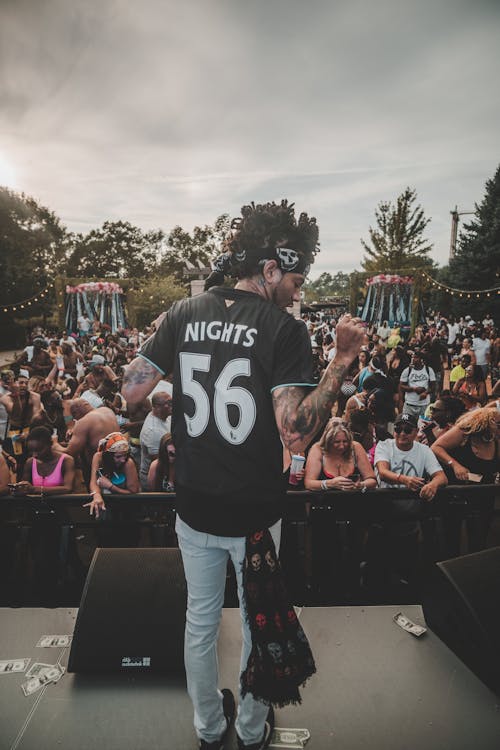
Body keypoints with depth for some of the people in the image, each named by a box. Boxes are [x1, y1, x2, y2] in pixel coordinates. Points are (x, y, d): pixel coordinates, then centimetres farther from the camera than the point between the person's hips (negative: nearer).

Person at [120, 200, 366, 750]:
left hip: (194, 508, 4)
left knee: (200, 620, 23)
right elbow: (296, 435, -26)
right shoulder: (285, 331, -17)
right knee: (260, 624, 22)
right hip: (254, 513, -3)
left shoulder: (184, 315, -5)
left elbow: (131, 392, -1)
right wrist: (342, 363, -20)